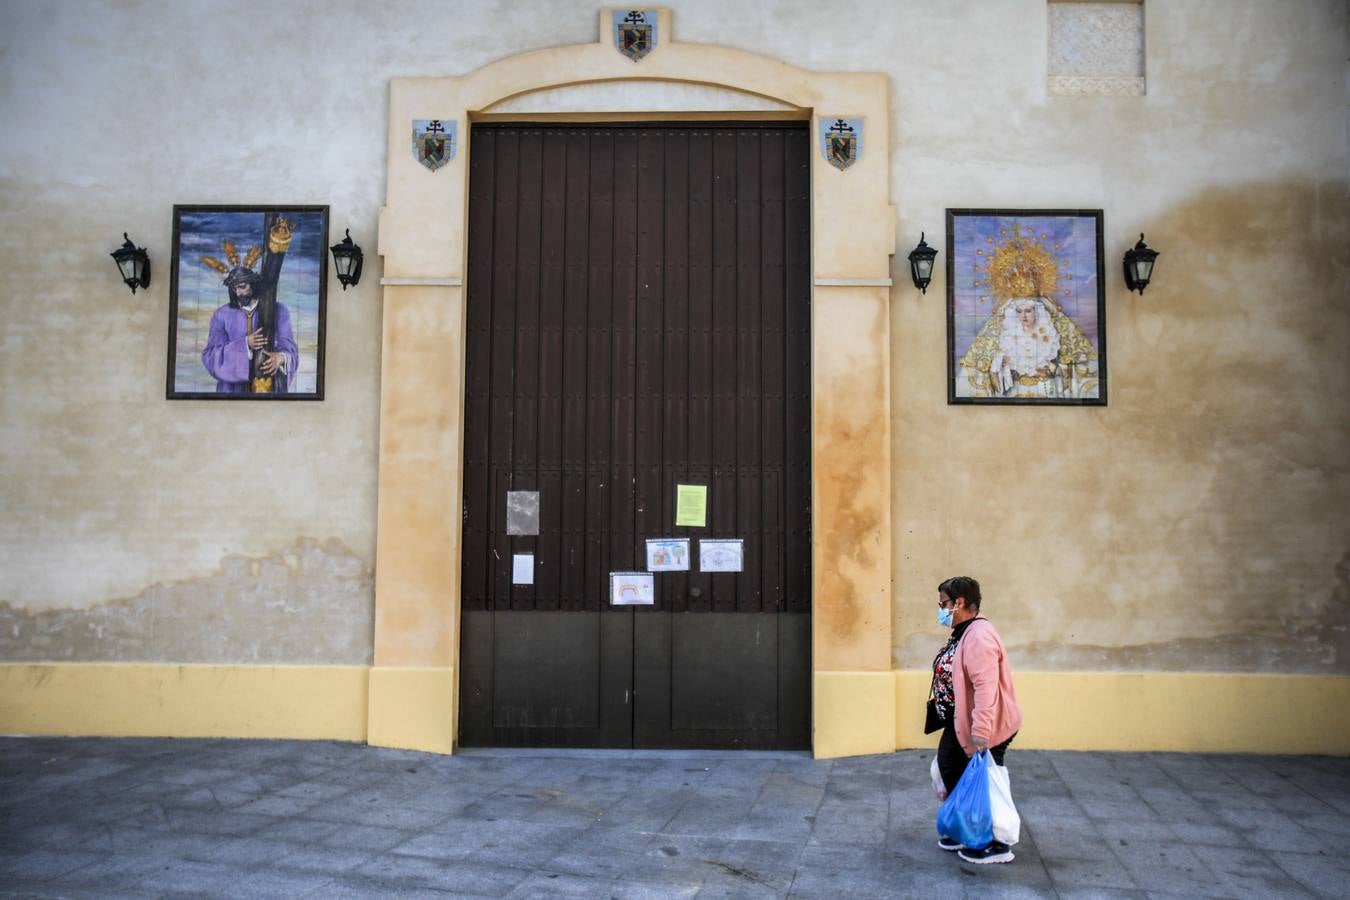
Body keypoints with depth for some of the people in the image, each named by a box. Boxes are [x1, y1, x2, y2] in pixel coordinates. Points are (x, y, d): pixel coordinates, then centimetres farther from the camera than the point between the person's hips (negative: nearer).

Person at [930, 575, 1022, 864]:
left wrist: (981, 731, -36)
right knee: (950, 769, 18)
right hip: (959, 722, 11)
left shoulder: (979, 636, -26)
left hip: (986, 729, -11)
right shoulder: (962, 633, 8)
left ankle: (997, 846, 16)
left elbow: (985, 686, -33)